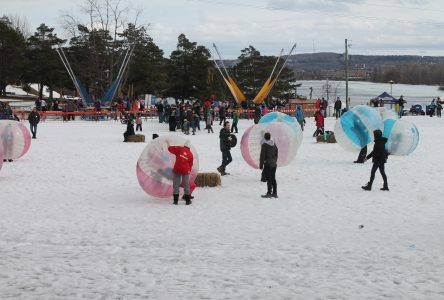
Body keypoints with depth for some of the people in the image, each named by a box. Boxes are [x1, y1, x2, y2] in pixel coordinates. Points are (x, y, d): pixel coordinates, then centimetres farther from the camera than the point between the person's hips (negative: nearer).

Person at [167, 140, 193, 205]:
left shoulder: (179, 149, -1)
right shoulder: (190, 154, 6)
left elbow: (170, 149, -2)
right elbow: (190, 164, 11)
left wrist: (168, 144, 17)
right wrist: (189, 171, 23)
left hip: (177, 169, -1)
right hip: (185, 171, 1)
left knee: (176, 185, 5)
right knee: (186, 185, 8)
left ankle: (175, 200, 4)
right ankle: (188, 200, 10)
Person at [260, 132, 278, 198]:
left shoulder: (264, 145, -12)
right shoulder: (274, 144, 8)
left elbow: (262, 156, -12)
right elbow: (276, 154, 14)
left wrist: (261, 165, -8)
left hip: (267, 164, -6)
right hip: (274, 164, 6)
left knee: (268, 179, -4)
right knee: (273, 179, 12)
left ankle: (269, 193, -4)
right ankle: (275, 193, 16)